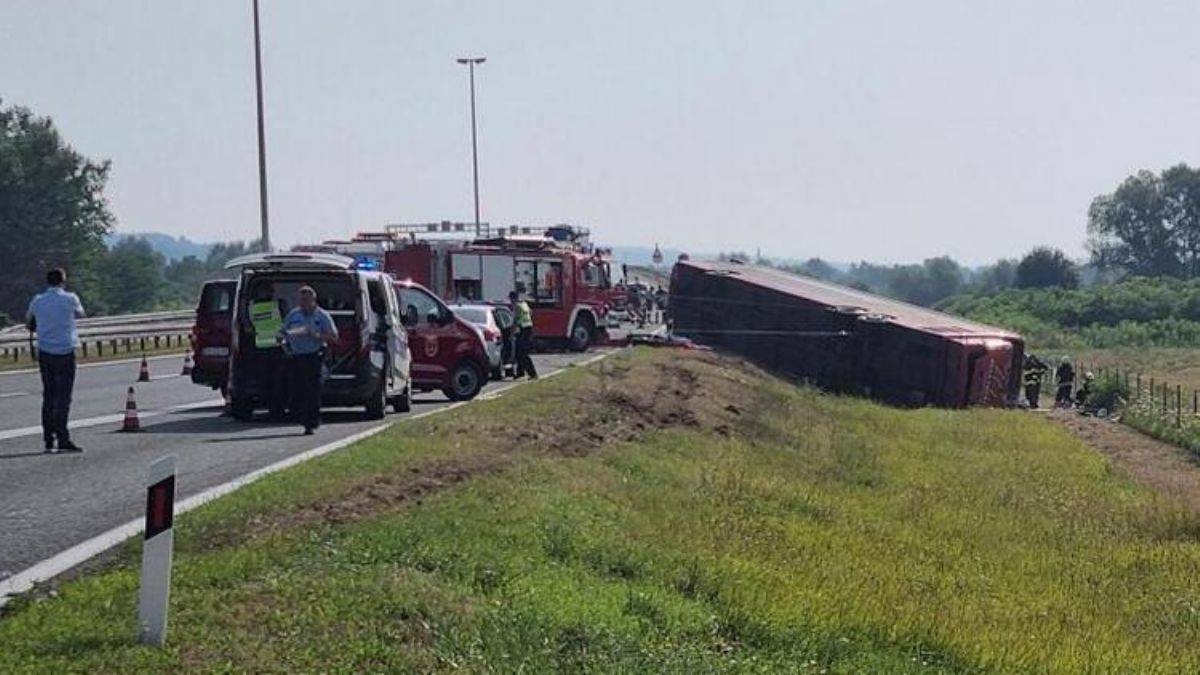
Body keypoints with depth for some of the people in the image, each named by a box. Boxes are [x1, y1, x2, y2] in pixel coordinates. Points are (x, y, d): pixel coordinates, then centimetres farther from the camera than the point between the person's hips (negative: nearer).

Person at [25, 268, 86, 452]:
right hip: (65, 352, -4)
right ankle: (63, 439, -11)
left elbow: (28, 323, 17)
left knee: (48, 396, 10)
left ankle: (48, 439, 8)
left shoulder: (37, 301, 5)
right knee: (63, 397, -5)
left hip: (44, 353, 4)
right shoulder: (70, 299, -5)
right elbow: (80, 314, 13)